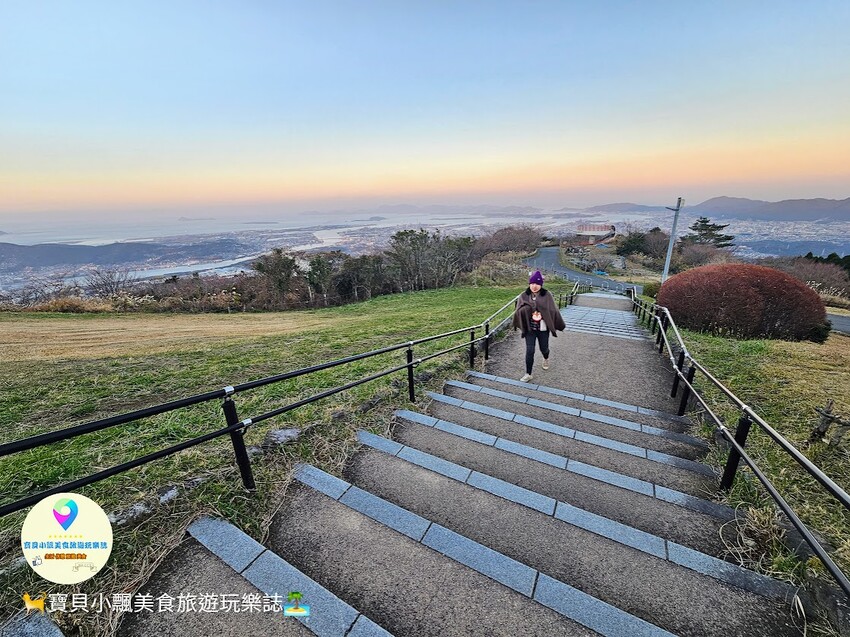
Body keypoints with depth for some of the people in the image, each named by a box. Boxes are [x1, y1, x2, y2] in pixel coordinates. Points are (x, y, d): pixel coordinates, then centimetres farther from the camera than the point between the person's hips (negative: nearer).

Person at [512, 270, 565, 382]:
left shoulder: (547, 296, -8)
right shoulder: (524, 296, -5)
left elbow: (553, 311, -4)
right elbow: (519, 311, -7)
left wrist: (560, 325, 0)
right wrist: (526, 308, -26)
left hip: (543, 329, 0)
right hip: (530, 329, 0)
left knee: (544, 348, 18)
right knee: (529, 351, -3)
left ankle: (546, 359, 55)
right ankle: (528, 374, 12)